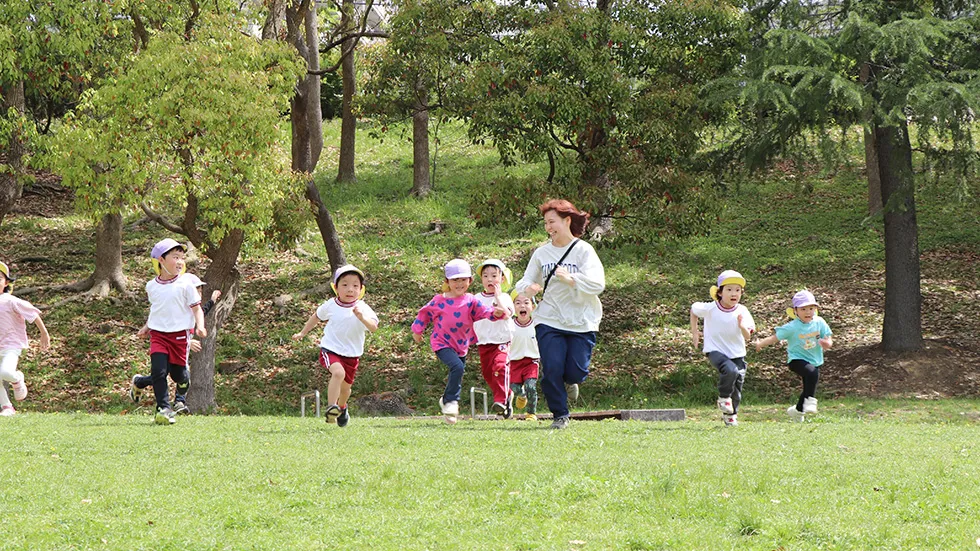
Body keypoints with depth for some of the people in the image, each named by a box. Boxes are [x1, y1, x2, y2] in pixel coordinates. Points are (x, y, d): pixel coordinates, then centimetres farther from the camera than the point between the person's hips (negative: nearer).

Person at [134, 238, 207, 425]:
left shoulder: (185, 283, -5)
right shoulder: (152, 286, 6)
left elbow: (196, 308, -3)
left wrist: (199, 326, -17)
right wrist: (147, 326, 19)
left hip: (180, 333, -2)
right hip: (158, 334, 2)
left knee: (178, 372, 4)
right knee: (158, 371, -13)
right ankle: (164, 409, -7)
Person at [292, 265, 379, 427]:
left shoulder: (363, 309, -15)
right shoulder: (331, 305, -8)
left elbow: (373, 327, -31)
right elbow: (317, 316, 14)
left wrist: (362, 317, -51)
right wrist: (303, 333, 23)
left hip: (352, 355, 2)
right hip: (330, 349, -2)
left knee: (345, 386, 17)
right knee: (338, 372, -31)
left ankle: (342, 408, 50)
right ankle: (331, 408, -27)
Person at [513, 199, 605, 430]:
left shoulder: (584, 250, -4)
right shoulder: (541, 253, 6)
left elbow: (598, 283, -15)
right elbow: (524, 282, 8)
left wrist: (571, 279, -29)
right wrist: (528, 289, -17)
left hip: (581, 322, -2)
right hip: (549, 321, 2)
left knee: (576, 372, -4)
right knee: (551, 370, -9)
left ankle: (569, 382, 33)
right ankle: (560, 415, 10)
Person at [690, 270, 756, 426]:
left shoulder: (742, 312, -11)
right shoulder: (710, 309, -13)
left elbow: (748, 336, -14)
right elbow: (693, 310, 8)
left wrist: (743, 327, -36)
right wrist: (694, 332, 7)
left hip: (737, 354, 3)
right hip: (716, 351, -3)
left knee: (737, 385, 8)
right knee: (730, 370, -32)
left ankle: (730, 414, 36)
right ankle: (723, 397, -6)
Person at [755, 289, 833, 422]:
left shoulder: (819, 323, -4)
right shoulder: (792, 327, -14)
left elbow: (828, 338, -1)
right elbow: (776, 336, -9)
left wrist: (827, 343, -24)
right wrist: (760, 344, -8)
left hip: (815, 361, 5)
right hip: (797, 360, -5)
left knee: (809, 387, 16)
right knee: (811, 373, -35)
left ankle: (797, 410, 39)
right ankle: (810, 401, -30)